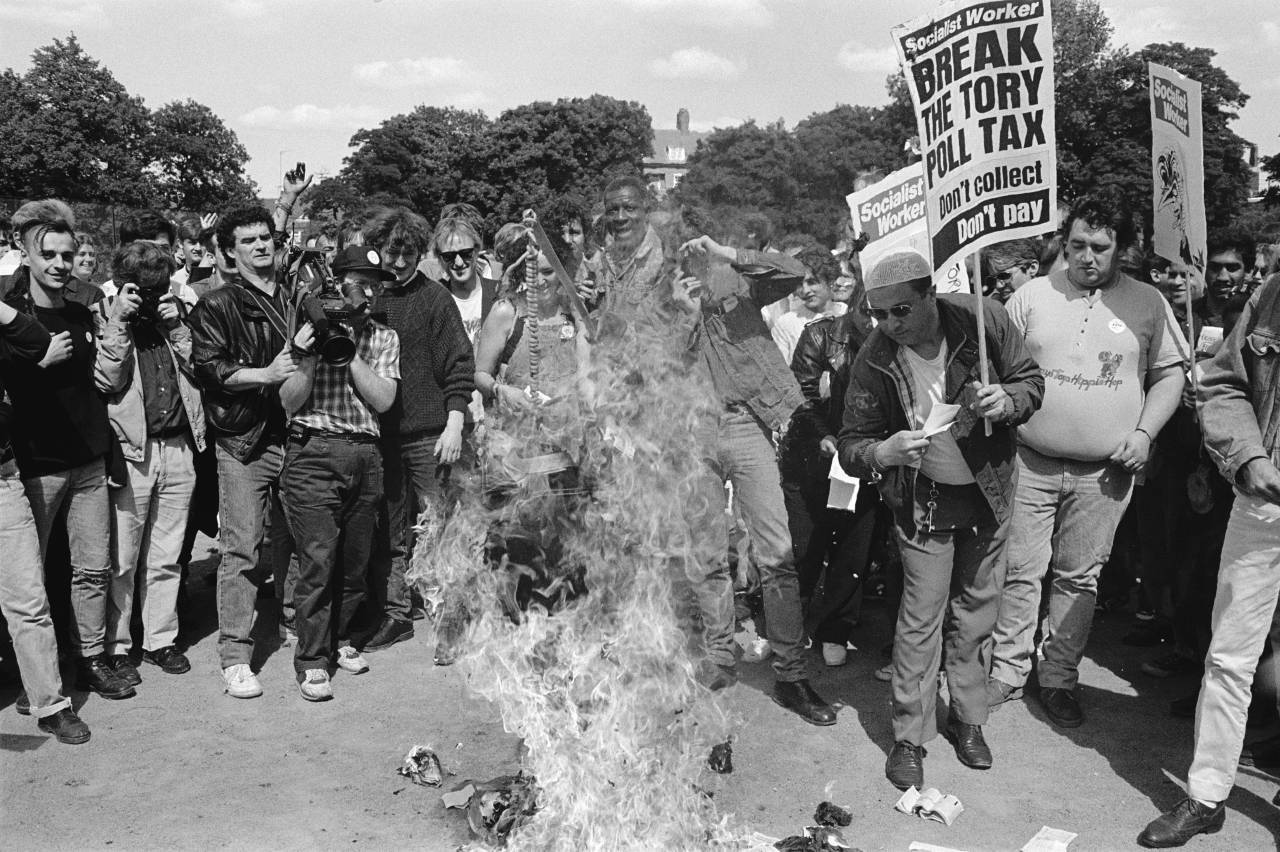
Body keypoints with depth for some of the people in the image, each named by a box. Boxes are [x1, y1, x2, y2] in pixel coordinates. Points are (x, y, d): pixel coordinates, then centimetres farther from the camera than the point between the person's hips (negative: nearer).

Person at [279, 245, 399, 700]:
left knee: (355, 560, 10)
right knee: (318, 560, -7)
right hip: (314, 453, -4)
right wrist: (309, 358, -14)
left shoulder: (383, 338, 12)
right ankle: (311, 659, 4)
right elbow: (289, 402, -1)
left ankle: (339, 639, 30)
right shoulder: (307, 329, 4)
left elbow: (383, 400, -1)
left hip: (365, 456, 4)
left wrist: (349, 354, -8)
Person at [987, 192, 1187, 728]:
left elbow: (1169, 374, 7)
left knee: (1079, 578, 9)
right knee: (1019, 571, 3)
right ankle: (1007, 672, 17)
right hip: (1030, 462, 0)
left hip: (1103, 470, 0)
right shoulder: (1031, 296, 2)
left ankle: (1059, 678, 23)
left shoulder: (1147, 305, 3)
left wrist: (1144, 433, -5)